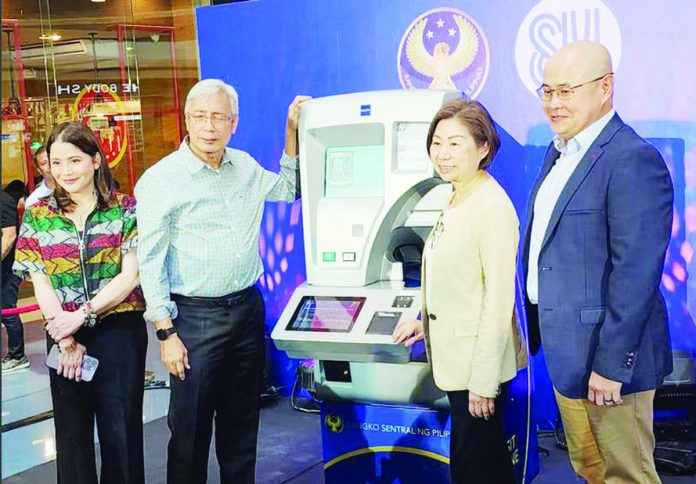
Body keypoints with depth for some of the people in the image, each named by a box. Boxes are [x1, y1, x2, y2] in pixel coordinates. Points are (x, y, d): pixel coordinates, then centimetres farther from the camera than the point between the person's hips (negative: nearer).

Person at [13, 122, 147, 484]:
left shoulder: (126, 209, -1)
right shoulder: (37, 215, 5)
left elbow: (131, 274, -7)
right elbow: (41, 284, 0)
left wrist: (82, 314, -15)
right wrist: (66, 342, -8)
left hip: (119, 332, -2)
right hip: (64, 336, 2)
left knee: (121, 430, 4)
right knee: (72, 431, 12)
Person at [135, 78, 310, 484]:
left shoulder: (245, 167, 6)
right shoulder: (161, 179, -10)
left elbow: (289, 189, 23)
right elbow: (151, 263, -10)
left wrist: (293, 130, 11)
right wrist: (167, 333, -13)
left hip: (248, 309, 5)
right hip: (195, 317, -5)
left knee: (242, 420, 17)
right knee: (191, 426, 5)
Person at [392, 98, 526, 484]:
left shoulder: (492, 207, -18)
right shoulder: (455, 201, 10)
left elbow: (498, 299, -20)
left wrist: (483, 380, -20)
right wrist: (425, 319, 11)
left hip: (479, 364, -9)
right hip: (456, 356, 9)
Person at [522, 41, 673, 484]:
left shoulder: (633, 160, -19)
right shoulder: (560, 152, 10)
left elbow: (636, 273, -22)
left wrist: (611, 365, -21)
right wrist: (542, 333, 14)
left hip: (607, 354, -9)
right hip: (565, 352, 9)